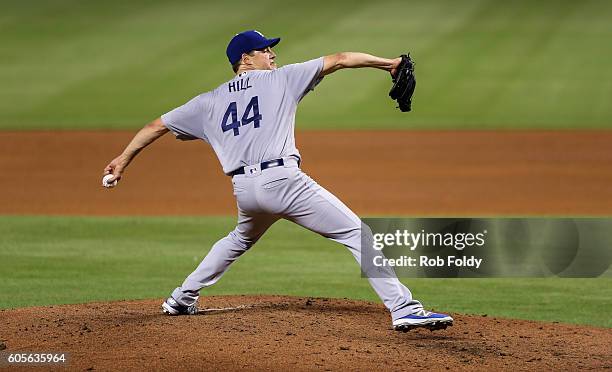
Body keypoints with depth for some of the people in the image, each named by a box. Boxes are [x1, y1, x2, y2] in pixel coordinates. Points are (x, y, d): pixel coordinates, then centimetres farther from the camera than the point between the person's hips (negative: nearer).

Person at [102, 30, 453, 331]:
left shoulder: (210, 102, 21)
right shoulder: (282, 79, 10)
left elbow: (159, 125, 23)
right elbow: (338, 60, 6)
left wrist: (124, 159, 30)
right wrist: (389, 63, 9)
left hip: (243, 189, 6)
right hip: (282, 180, -6)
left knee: (241, 240, 37)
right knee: (358, 234, -5)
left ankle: (182, 299, 40)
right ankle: (404, 308, -18)